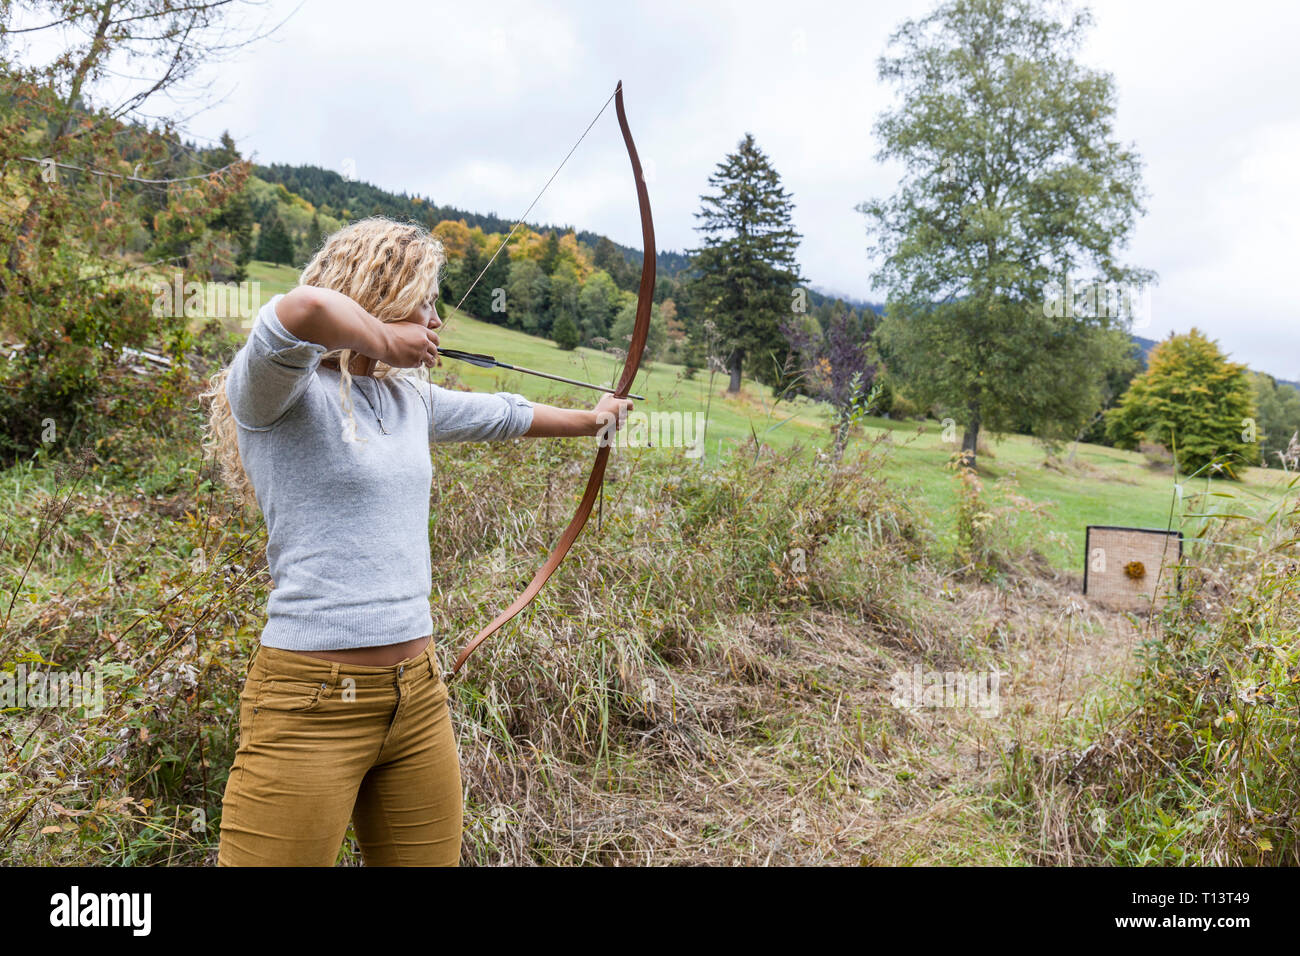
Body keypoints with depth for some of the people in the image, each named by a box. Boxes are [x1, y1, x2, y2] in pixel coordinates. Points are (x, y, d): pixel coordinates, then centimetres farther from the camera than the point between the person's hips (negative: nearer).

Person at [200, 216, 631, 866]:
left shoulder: (408, 397, 12)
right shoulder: (277, 390, -10)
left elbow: (502, 415, 29)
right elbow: (303, 308, -33)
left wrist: (589, 419, 42)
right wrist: (384, 341, -14)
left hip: (418, 695, 7)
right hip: (312, 706, -7)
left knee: (432, 857, 15)